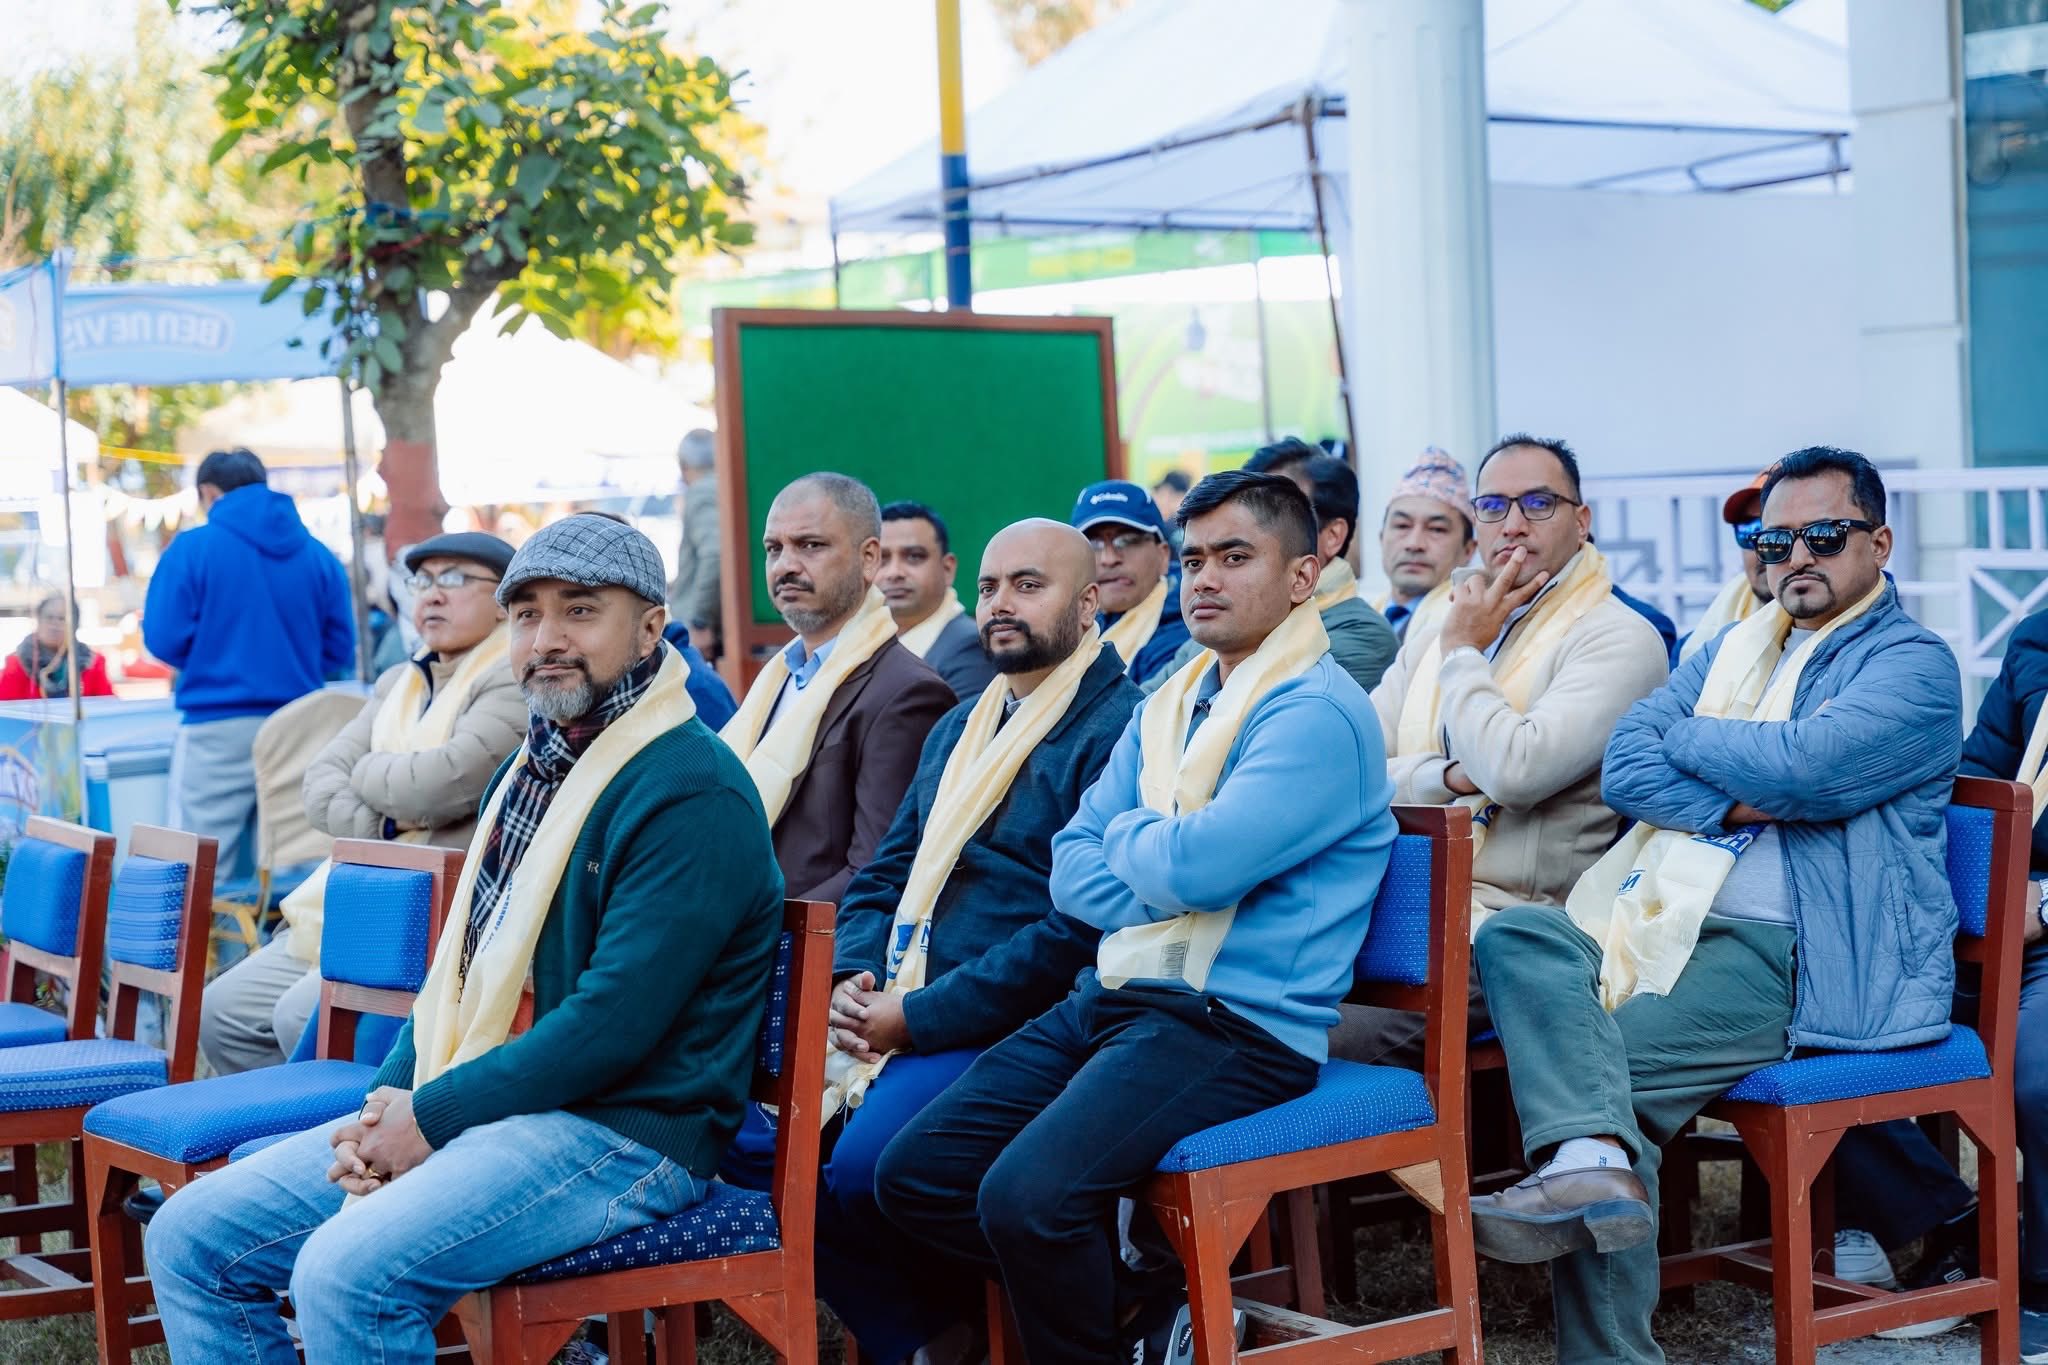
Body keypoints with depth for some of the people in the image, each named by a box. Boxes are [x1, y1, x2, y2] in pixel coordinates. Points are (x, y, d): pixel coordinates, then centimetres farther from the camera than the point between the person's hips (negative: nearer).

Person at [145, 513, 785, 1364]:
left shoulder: (691, 794, -14)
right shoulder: (528, 773, 17)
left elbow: (614, 1023, -20)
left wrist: (433, 1117, -15)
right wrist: (391, 1099, 1)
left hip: (620, 1131, -9)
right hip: (453, 1106, 9)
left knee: (347, 1272, -31)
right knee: (191, 1239, 1)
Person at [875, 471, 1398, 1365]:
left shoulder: (1317, 713, -10)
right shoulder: (1167, 706, 17)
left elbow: (1197, 865, -22)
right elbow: (1073, 872, 11)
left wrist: (1127, 835, 0)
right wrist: (1170, 878, -8)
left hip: (1235, 1021, -9)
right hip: (1111, 1001, 9)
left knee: (1025, 1195, -28)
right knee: (913, 1174, 0)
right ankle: (1159, 1287, 9)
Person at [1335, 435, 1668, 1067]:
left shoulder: (1619, 640, -2)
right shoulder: (1432, 636, 21)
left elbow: (1516, 772, -18)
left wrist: (1464, 653, -2)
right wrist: (1446, 777, -9)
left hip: (1508, 919, -6)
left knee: (1343, 1035, -31)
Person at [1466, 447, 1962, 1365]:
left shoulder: (1914, 666, 1)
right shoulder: (1733, 650, 22)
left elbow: (1802, 766, -17)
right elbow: (1625, 769, 9)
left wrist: (1685, 741, 1)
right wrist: (1747, 802, -7)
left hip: (1800, 956, -7)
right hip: (1671, 925, 7)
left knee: (1612, 1069, -22)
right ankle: (1589, 1161, -32)